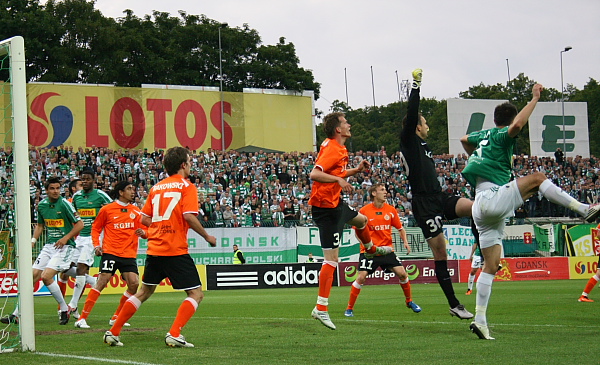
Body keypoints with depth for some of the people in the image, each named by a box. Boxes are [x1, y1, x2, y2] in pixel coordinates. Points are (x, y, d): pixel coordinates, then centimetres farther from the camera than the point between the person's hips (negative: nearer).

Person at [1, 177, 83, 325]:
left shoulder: (64, 204, -12)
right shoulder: (42, 205, 7)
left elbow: (79, 224, -9)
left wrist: (66, 238, -18)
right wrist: (33, 240, 7)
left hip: (64, 246, -6)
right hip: (49, 246, 6)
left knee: (46, 277, -19)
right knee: (33, 277, 1)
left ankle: (64, 309, 0)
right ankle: (17, 315, 6)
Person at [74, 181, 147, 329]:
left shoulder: (135, 211, 12)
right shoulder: (107, 209, 2)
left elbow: (143, 231, 17)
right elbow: (96, 228, 12)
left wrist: (143, 232, -6)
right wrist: (96, 245, -2)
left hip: (129, 254, 4)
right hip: (110, 252, -4)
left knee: (134, 283, -9)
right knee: (102, 281, -16)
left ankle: (116, 317, 8)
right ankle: (82, 318, -12)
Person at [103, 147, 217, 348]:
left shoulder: (156, 187, 15)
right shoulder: (187, 186, -4)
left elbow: (144, 219, 15)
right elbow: (189, 216, -17)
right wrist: (207, 236, -6)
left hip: (154, 249, 7)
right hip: (176, 250, -7)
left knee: (144, 292, 21)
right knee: (196, 294, 0)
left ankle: (113, 332, 20)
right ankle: (174, 334, -16)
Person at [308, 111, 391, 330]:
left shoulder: (339, 149, 11)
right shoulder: (331, 149, -19)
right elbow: (314, 174, -31)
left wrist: (357, 170, 17)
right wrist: (339, 180, -37)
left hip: (335, 202, 10)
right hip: (326, 205, -10)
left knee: (361, 220, 36)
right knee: (332, 258, -12)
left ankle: (371, 249, 69)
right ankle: (321, 309, -13)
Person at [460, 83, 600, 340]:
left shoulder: (484, 135, 22)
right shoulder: (502, 135, -2)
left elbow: (464, 139, 44)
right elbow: (517, 125, -26)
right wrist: (535, 99, -18)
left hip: (481, 209, 8)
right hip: (493, 198, -8)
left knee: (491, 266, 7)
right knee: (537, 179, -5)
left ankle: (480, 320, 2)